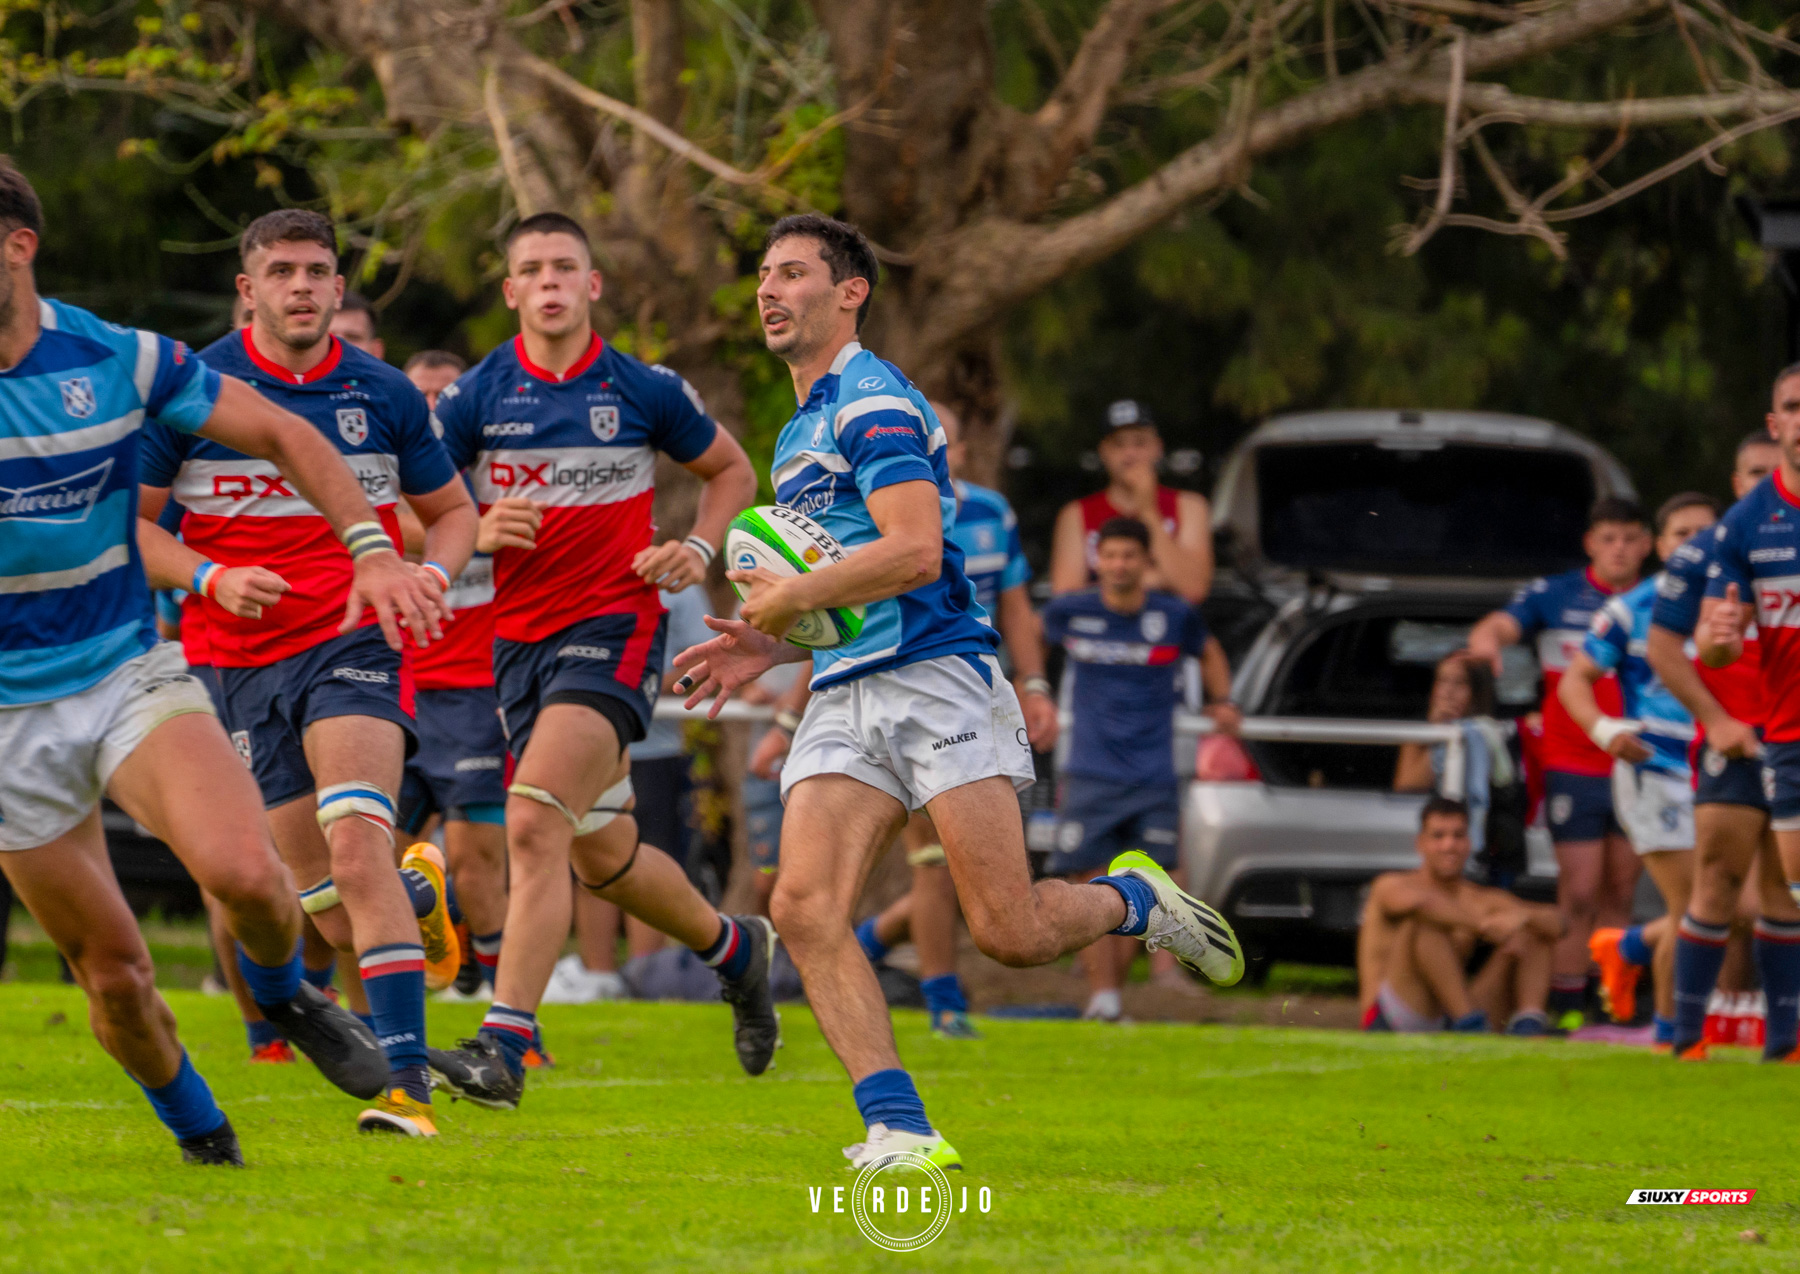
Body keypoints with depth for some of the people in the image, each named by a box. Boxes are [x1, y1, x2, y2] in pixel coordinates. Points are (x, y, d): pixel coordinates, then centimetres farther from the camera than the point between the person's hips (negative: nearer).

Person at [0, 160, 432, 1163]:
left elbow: (280, 433, 4)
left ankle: (285, 993, 8)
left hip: (129, 674, 0)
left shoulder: (119, 360, -6)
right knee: (112, 968, 1)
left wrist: (370, 548, -8)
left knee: (243, 871, -25)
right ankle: (201, 1139, 27)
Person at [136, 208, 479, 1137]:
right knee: (323, 904, 6)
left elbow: (452, 509, 16)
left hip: (357, 642, -2)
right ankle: (419, 892, 43)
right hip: (248, 663, 2)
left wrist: (431, 571, -6)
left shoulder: (383, 395, 3)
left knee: (357, 850, -24)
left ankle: (404, 1077, -26)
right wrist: (210, 578, -14)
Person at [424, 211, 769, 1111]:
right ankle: (733, 947, 41)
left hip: (615, 626, -4)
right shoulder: (474, 397, 2)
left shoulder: (645, 391, 0)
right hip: (519, 636, 4)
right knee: (600, 854, 13)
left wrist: (698, 549, -2)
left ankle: (503, 1044, -26)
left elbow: (731, 471, 16)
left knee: (535, 824, -22)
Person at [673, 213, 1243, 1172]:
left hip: (935, 676, -8)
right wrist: (773, 645, 16)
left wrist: (788, 598, -9)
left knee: (1010, 933, -11)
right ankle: (898, 1128, -17)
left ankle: (1134, 899, 22)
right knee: (804, 907, -14)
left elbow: (914, 553, -21)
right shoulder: (801, 433, 23)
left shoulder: (872, 401, -8)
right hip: (845, 698, 8)